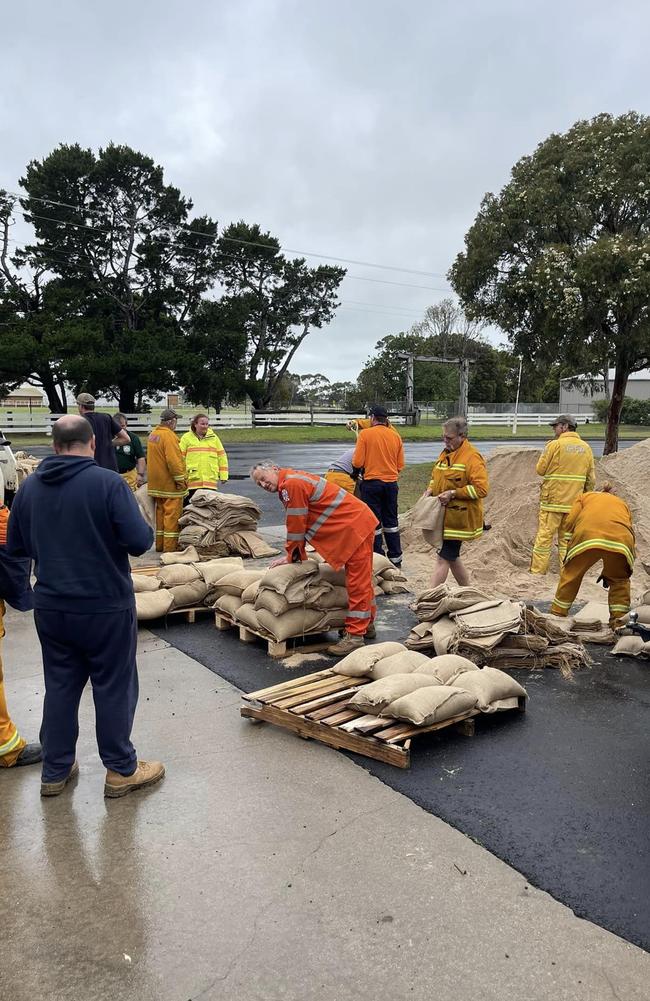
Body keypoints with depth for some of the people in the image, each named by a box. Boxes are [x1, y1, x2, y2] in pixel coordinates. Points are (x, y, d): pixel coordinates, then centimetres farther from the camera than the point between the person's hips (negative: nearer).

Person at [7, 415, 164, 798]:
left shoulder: (30, 486, 1)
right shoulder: (108, 482, -17)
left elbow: (15, 547, 9)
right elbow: (140, 541, -22)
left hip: (51, 607, 5)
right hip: (106, 606, -5)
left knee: (60, 687, 17)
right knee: (114, 688, 9)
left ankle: (55, 771, 29)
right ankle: (122, 770, 22)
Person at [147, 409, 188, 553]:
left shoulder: (153, 434, 13)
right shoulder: (168, 436, -17)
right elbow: (173, 460, -23)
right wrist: (181, 480, -17)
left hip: (156, 483, 9)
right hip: (169, 483, -9)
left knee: (160, 512, 15)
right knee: (172, 514, -5)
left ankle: (160, 544, 21)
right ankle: (170, 546, -5)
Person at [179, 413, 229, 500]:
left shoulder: (214, 438, 12)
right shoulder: (186, 438, 4)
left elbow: (222, 457, 12)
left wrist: (223, 476, 6)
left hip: (211, 481, 2)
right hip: (192, 480, -2)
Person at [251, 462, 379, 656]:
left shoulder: (292, 483, -17)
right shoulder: (290, 485, 15)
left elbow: (296, 525, -15)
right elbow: (300, 524, 17)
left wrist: (291, 556, -5)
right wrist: (296, 555, 12)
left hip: (356, 526, -11)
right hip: (357, 524, 11)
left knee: (358, 581, -8)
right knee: (362, 579, 19)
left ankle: (355, 635, -5)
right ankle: (366, 626, 31)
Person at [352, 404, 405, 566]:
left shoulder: (365, 434, -8)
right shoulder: (395, 436, 4)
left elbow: (357, 463, -11)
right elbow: (400, 465, 6)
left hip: (372, 483, -4)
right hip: (391, 483, 4)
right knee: (391, 521, 15)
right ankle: (395, 558, 20)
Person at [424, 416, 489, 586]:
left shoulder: (472, 457, -15)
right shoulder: (445, 454, 11)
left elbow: (482, 488, -21)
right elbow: (436, 477, 26)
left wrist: (453, 493, -23)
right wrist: (430, 489, 5)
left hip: (459, 518, -9)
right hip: (444, 515, 9)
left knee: (443, 558, -7)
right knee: (452, 557, 18)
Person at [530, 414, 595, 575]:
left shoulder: (554, 445, -9)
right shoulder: (586, 448, 6)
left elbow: (540, 470, -4)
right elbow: (591, 479, 8)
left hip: (552, 500, -4)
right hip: (574, 502, 5)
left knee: (544, 538, 1)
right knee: (567, 540, 12)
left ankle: (537, 573, 3)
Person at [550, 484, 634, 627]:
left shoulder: (584, 496, 34)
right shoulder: (622, 503, 39)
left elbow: (569, 521, 14)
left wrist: (570, 543, 25)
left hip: (587, 535, -1)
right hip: (621, 539, 2)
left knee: (570, 575, 19)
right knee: (620, 580, 26)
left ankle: (557, 614, 25)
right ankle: (619, 619, 22)